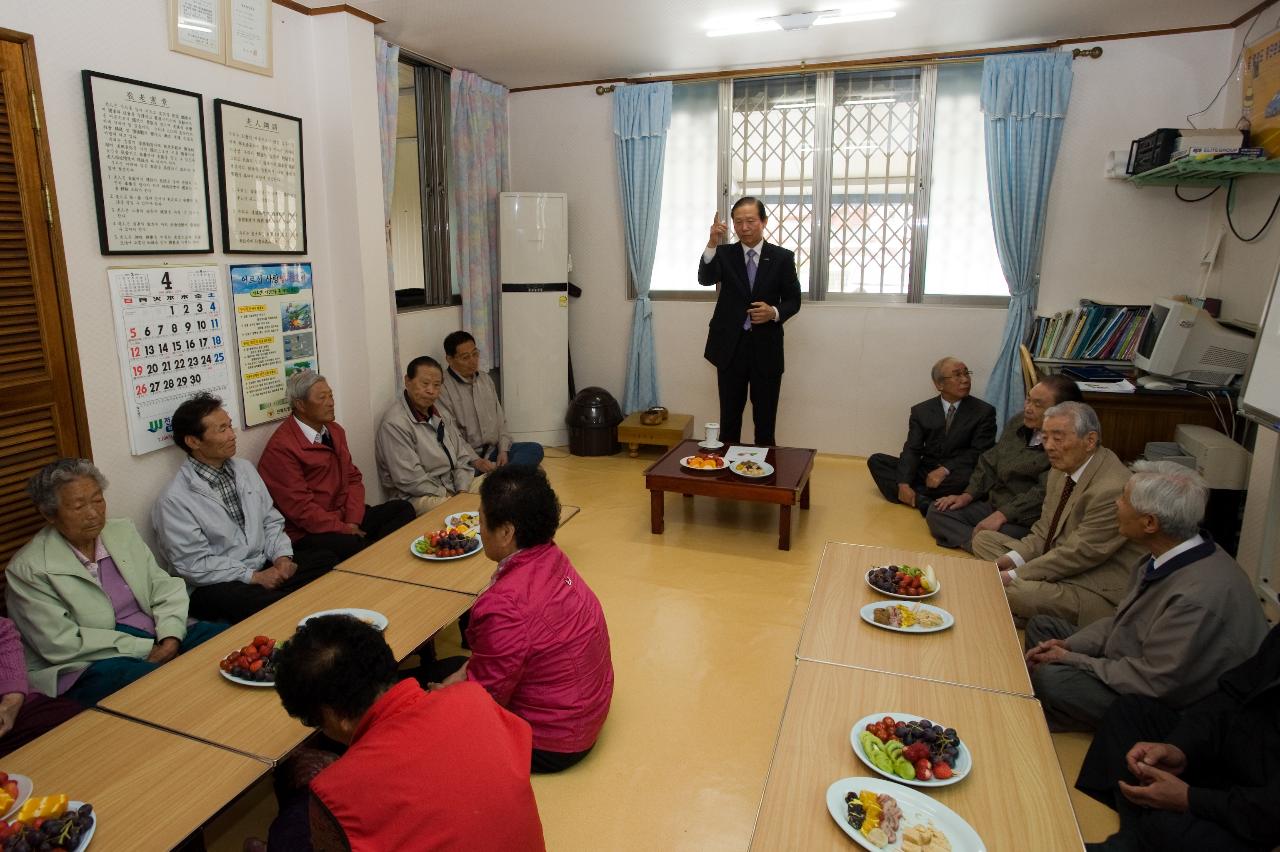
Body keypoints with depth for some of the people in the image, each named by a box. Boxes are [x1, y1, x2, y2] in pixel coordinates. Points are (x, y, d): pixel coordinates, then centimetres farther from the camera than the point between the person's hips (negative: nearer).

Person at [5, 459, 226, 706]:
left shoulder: (123, 531, 12)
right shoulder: (27, 569, -4)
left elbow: (165, 587, 8)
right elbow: (61, 644, -11)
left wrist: (170, 638, -12)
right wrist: (147, 649, -16)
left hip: (160, 642, 7)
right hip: (89, 667, -6)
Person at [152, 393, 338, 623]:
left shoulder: (245, 468, 8)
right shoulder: (174, 500, -12)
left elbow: (271, 520, 13)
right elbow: (194, 564, -14)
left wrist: (281, 556, -5)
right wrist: (254, 577, -18)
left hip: (266, 568, 7)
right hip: (217, 586, -7)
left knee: (329, 562, -16)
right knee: (273, 605, -37)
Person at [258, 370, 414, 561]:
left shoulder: (335, 430, 13)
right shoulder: (281, 447, -13)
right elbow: (299, 507, -17)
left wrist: (352, 522, -5)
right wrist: (343, 529, -15)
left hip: (345, 518, 8)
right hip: (308, 532, -8)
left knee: (403, 509, -9)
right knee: (355, 545, -36)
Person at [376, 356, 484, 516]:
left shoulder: (441, 414, 14)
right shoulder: (394, 423, -16)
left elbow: (462, 456, 12)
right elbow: (410, 480, -20)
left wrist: (462, 491, -4)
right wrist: (447, 495, -14)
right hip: (418, 497, -9)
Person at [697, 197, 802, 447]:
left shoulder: (782, 257, 1)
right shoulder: (724, 254, 3)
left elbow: (793, 300, 4)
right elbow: (705, 279, -16)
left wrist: (774, 312, -17)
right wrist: (712, 244, -30)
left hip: (766, 347, 0)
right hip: (730, 346, 1)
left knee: (765, 416, 8)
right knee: (730, 414, 10)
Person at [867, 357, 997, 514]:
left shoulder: (984, 411, 0)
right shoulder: (921, 411, 6)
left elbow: (980, 453, -8)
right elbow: (912, 450, -3)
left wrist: (946, 470, -25)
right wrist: (904, 483, -21)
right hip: (924, 472, 3)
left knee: (967, 477, -38)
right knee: (876, 460, -14)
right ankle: (921, 500, -31)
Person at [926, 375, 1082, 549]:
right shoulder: (1018, 423, 8)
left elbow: (1045, 492, -24)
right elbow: (989, 462, 16)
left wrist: (1002, 515, -25)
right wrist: (968, 495, 6)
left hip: (1024, 521, -9)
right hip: (992, 506, 9)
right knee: (936, 510, -5)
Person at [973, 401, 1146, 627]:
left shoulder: (1112, 489, -24)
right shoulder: (1062, 470, 4)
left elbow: (1077, 554, -23)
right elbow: (1044, 532, 10)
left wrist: (1014, 576, -18)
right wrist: (1011, 559, -8)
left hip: (1097, 592, -9)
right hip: (1059, 564, 9)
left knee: (1013, 592, -33)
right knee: (984, 539, 6)